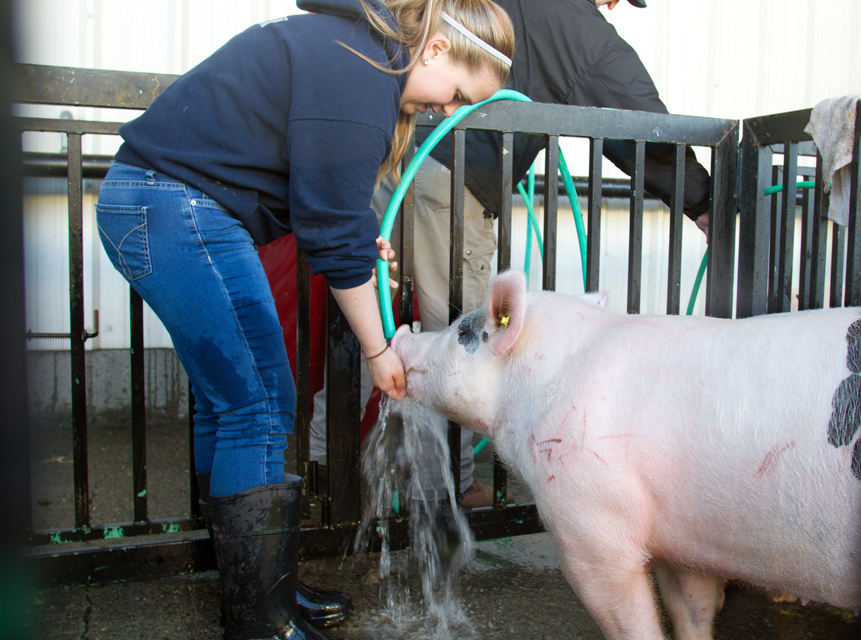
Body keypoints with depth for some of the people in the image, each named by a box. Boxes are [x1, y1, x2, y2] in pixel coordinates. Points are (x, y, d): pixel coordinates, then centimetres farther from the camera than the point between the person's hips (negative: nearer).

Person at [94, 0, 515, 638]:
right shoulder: (359, 74, -17)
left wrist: (353, 234, 5)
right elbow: (337, 236, -17)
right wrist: (378, 350, -8)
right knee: (259, 408, -9)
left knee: (229, 404, 12)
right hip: (181, 212, -11)